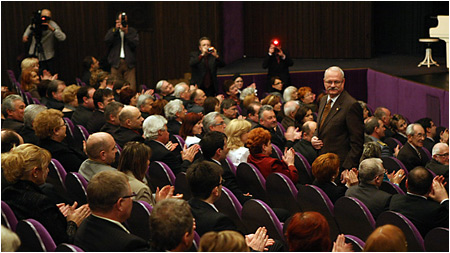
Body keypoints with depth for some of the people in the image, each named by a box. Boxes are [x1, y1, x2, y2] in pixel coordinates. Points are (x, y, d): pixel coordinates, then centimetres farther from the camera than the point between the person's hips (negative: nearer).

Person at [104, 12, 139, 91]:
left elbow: (135, 44, -3)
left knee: (131, 89, -9)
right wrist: (116, 29, -7)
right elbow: (107, 41, -5)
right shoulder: (112, 31, 14)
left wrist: (126, 33, -9)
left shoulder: (132, 31, 11)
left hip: (129, 64, -1)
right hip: (116, 63, 1)